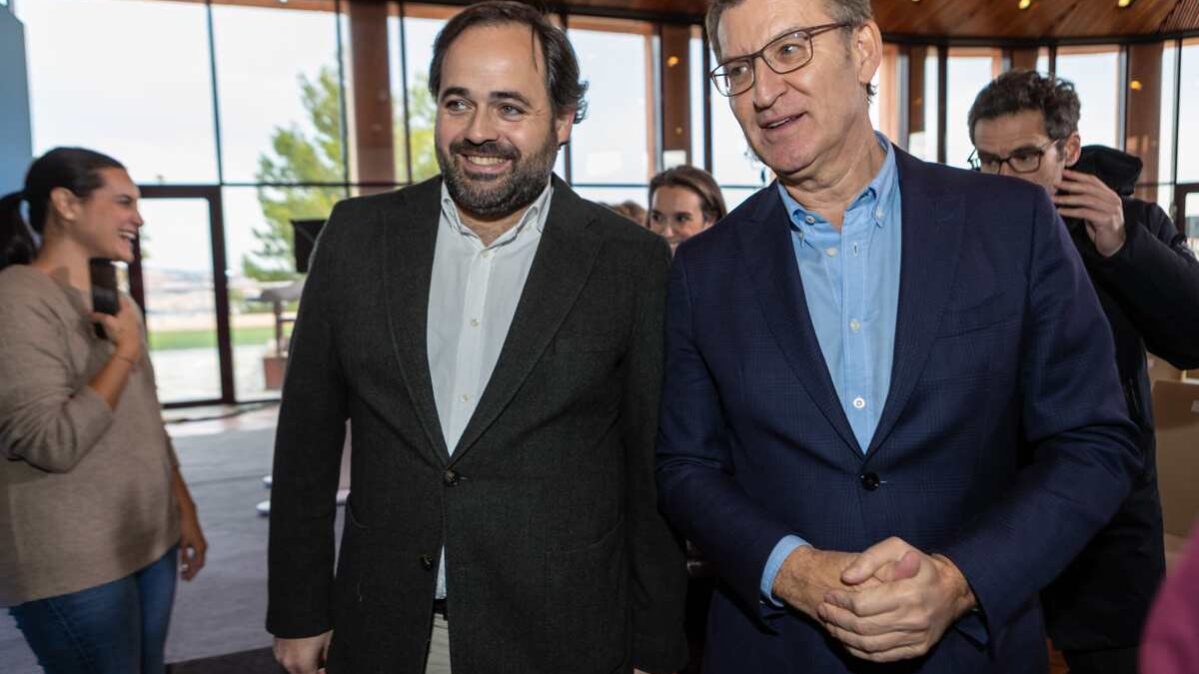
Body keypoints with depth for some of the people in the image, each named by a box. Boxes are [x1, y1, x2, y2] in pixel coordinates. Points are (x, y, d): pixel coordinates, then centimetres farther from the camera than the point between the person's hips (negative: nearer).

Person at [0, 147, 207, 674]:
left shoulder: (116, 303, 12)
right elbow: (52, 442, -23)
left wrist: (185, 511, 15)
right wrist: (126, 353, -15)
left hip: (149, 543, 8)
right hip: (73, 566, -8)